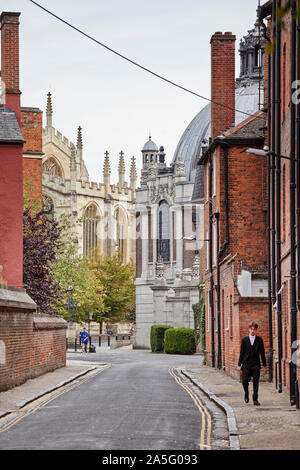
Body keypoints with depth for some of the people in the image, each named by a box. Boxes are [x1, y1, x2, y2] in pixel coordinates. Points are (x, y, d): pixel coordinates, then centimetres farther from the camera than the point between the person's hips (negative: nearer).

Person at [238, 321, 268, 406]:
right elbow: (242, 353, 7)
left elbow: (262, 353, 7)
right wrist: (239, 364, 3)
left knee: (256, 382, -1)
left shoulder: (259, 340, 4)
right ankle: (246, 394, 22)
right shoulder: (244, 340, 4)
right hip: (246, 364, 0)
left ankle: (255, 399, 9)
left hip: (256, 364, 0)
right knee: (244, 381, -6)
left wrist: (265, 365, 6)